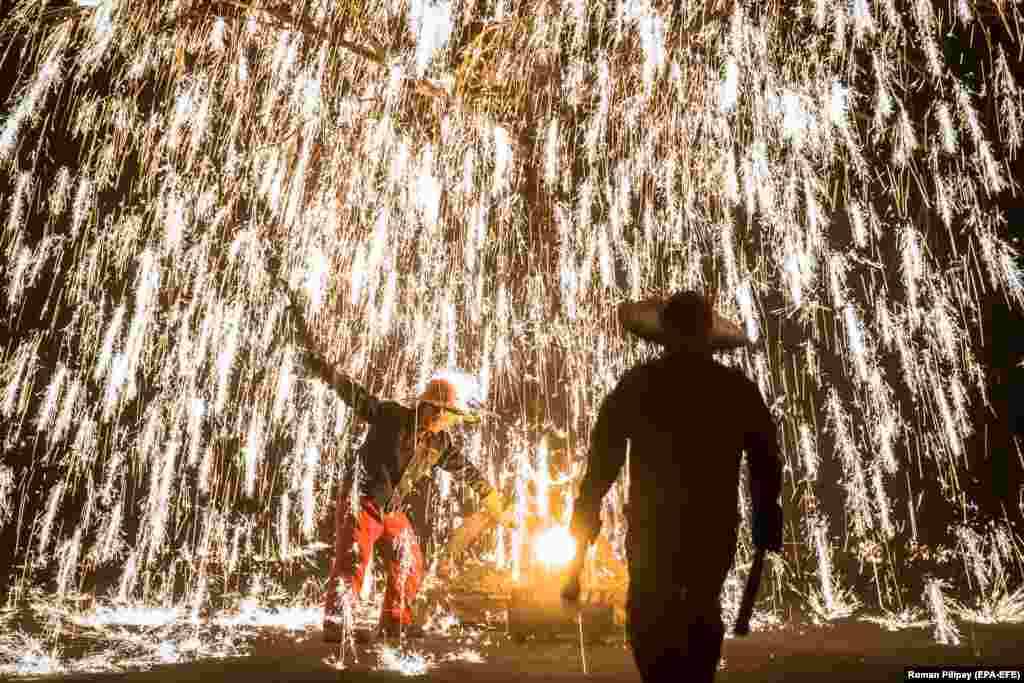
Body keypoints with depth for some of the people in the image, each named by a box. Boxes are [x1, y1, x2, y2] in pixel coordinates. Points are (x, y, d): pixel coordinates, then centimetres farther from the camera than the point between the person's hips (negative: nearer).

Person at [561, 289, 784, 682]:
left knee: (650, 624, 19)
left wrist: (579, 545, -2)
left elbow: (601, 465, -9)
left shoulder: (636, 385, -9)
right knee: (703, 615, 27)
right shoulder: (739, 389, -4)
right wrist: (768, 523, 16)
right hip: (716, 532, 2)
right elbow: (766, 464, 1)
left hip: (653, 531, -2)